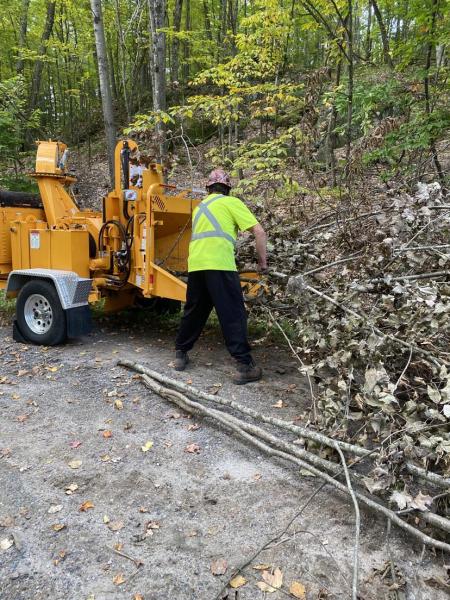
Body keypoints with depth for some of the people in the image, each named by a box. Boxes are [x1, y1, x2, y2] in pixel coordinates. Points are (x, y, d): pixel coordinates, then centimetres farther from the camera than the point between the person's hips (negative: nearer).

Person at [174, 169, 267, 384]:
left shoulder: (200, 206, 27)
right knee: (233, 315, -3)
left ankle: (180, 354, 31)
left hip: (195, 264, 6)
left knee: (193, 311, 20)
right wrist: (263, 260, 12)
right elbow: (259, 231, 2)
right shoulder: (231, 202, 9)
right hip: (219, 264, -6)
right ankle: (244, 366, -3)